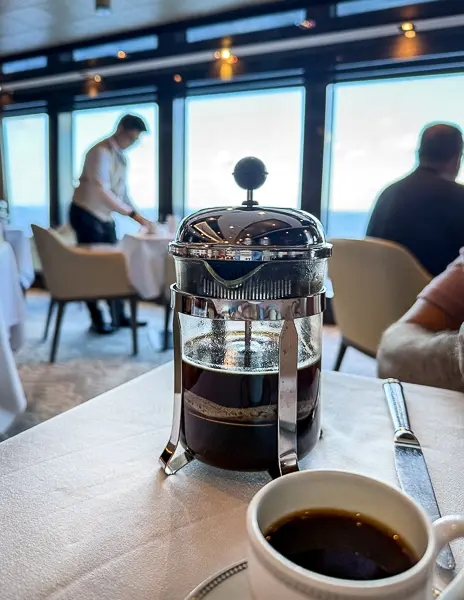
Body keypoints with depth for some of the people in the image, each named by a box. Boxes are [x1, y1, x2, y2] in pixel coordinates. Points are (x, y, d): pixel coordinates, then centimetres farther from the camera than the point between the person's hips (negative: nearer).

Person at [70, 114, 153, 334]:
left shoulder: (120, 156, 11)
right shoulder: (101, 152, -18)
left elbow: (121, 191, 13)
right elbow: (102, 192, -27)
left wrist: (139, 216, 3)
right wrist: (133, 214, -28)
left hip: (105, 217, 9)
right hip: (86, 215, -9)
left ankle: (119, 316, 18)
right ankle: (97, 321, 10)